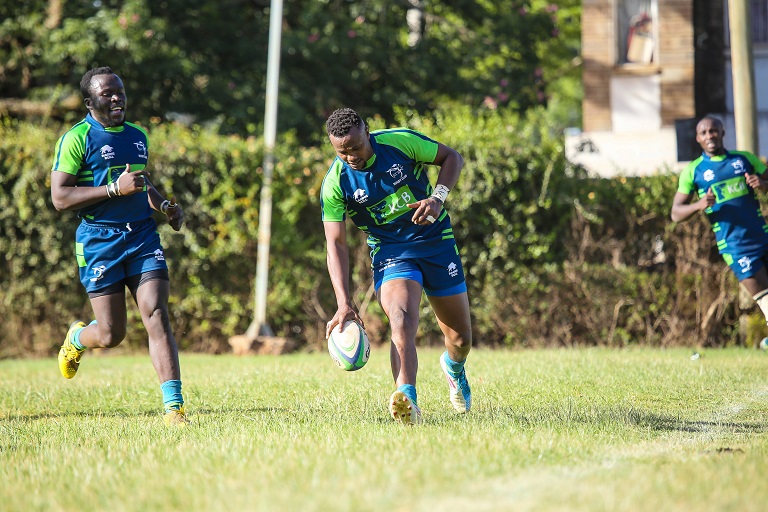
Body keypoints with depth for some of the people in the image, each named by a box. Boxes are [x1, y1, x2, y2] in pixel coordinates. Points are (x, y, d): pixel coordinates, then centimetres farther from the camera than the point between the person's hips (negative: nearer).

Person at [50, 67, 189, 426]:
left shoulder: (138, 136, 16)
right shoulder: (75, 139, -6)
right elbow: (60, 198, -13)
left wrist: (165, 206, 13)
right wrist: (115, 188, -19)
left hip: (144, 238, 4)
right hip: (99, 242, -4)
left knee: (157, 316, -12)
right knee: (111, 335, -2)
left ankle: (173, 406, -14)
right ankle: (76, 338, 36)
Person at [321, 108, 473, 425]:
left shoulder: (401, 142, -13)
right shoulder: (335, 184, -13)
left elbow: (452, 158, 0)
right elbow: (336, 244, -13)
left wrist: (438, 198, -19)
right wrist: (344, 302, -23)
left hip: (436, 241, 1)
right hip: (390, 253, -1)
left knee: (461, 338, 10)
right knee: (401, 319, -31)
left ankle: (454, 367, 47)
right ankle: (407, 402, -48)